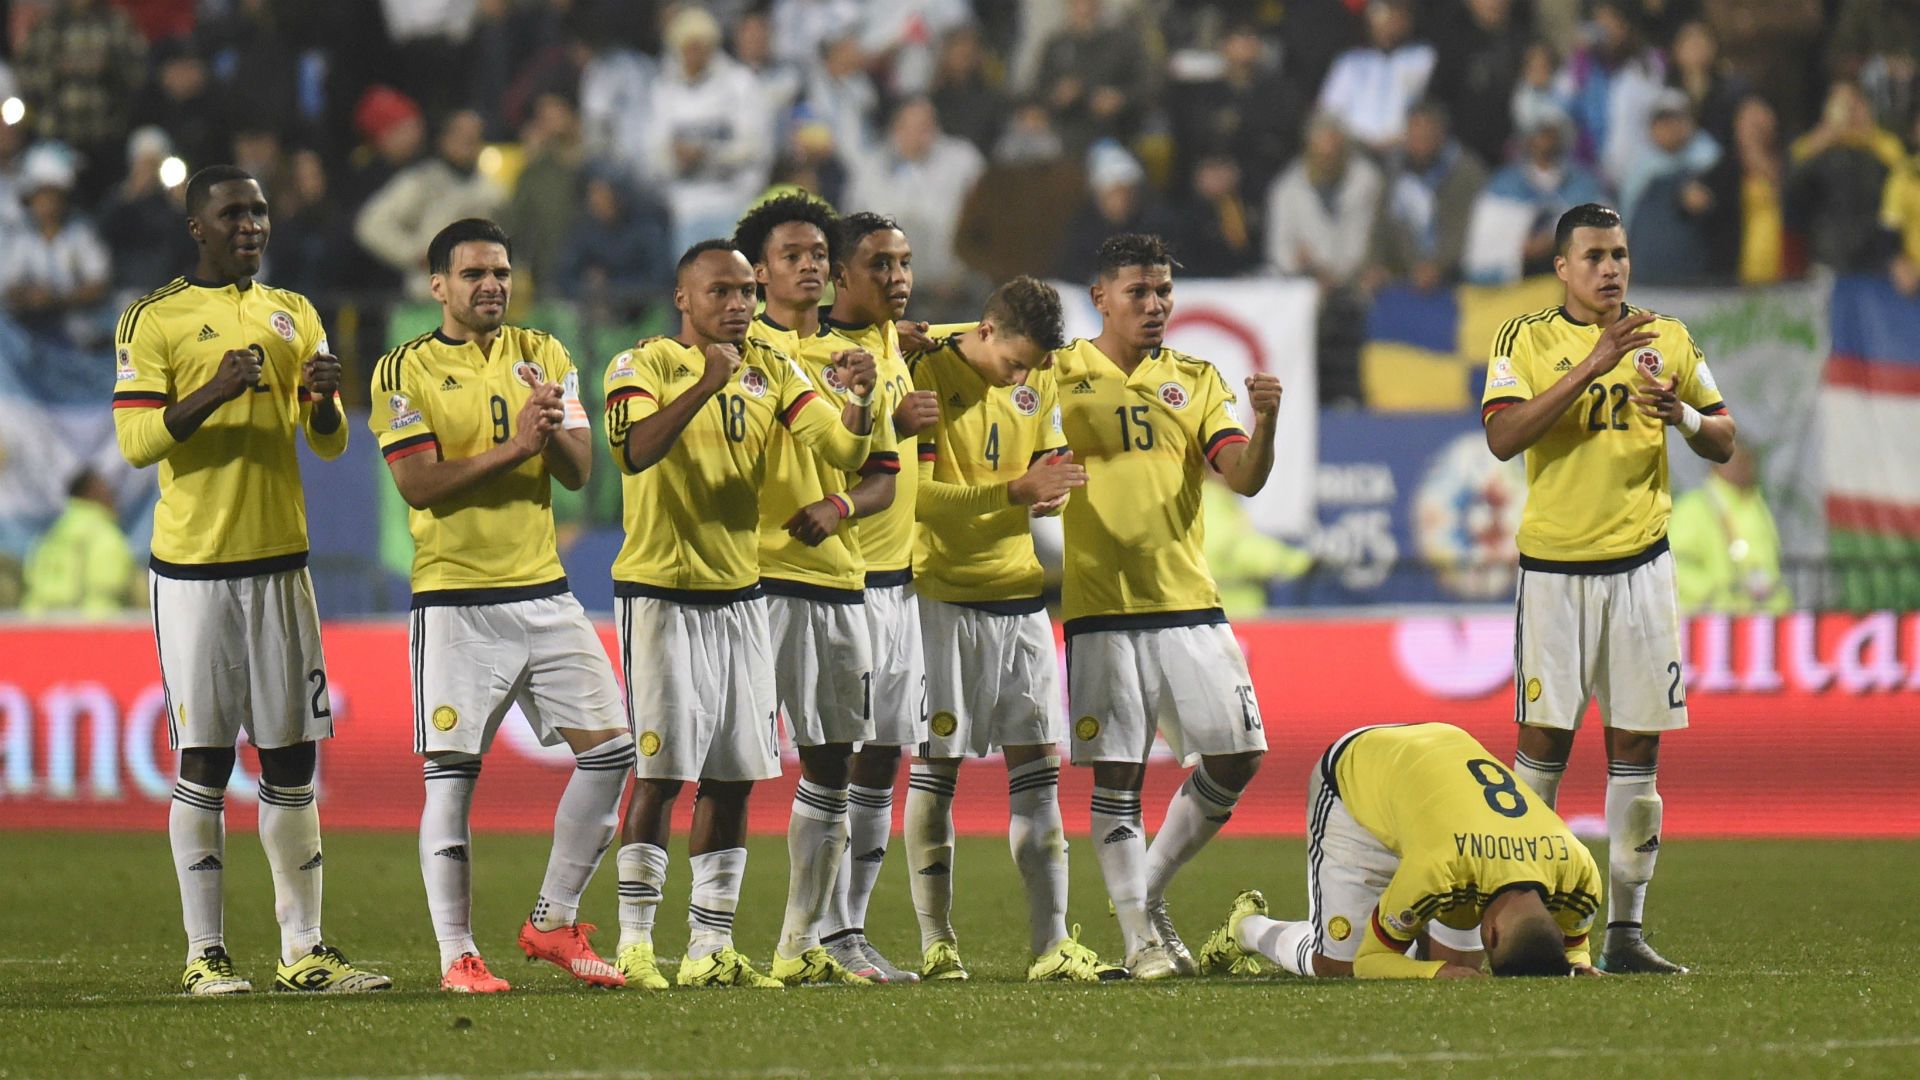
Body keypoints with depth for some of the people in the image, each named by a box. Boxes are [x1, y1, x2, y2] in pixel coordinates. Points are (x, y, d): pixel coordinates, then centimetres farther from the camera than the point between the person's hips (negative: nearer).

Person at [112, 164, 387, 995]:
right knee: (204, 758, -3)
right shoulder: (154, 320, -2)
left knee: (291, 756, 4)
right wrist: (213, 394, -22)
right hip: (194, 567, -5)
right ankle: (205, 953, 1)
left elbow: (330, 443, 13)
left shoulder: (293, 315, 13)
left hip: (280, 560, 5)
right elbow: (136, 442, -9)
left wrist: (324, 400, -9)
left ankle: (303, 950, 8)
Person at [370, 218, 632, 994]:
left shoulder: (542, 357, 11)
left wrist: (554, 428, -17)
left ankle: (554, 923, 12)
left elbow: (578, 473, 4)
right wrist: (515, 447, -19)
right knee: (451, 776, -5)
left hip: (544, 590, 5)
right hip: (455, 601, -5)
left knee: (610, 749, 0)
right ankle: (457, 956, 1)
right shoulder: (405, 372, -2)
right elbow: (418, 484, -13)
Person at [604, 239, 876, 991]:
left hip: (740, 592, 5)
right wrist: (709, 381, -32)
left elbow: (844, 452, 2)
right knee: (661, 772, -8)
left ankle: (710, 947, 11)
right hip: (662, 592, -5)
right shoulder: (644, 367, -7)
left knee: (734, 776, 5)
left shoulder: (772, 372, 8)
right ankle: (635, 944, -2)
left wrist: (858, 400, -17)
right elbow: (637, 451, -26)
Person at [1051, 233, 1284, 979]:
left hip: (1188, 601, 3)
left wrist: (1263, 423, -17)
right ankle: (1140, 938, 5)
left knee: (1236, 755, 0)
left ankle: (1148, 892, 17)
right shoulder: (1059, 376, 2)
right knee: (1116, 775, -2)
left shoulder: (1197, 382, 11)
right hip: (1101, 605, -3)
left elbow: (1244, 477, 1)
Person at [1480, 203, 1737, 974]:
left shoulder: (1667, 339, 8)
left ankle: (1625, 931, 5)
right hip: (1554, 567, -3)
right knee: (1544, 741, -5)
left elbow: (1724, 443, 12)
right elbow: (1502, 439, -16)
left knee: (1637, 746, 1)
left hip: (1639, 562, 3)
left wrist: (1683, 415, -11)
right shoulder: (1526, 340, -1)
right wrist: (1592, 366, -22)